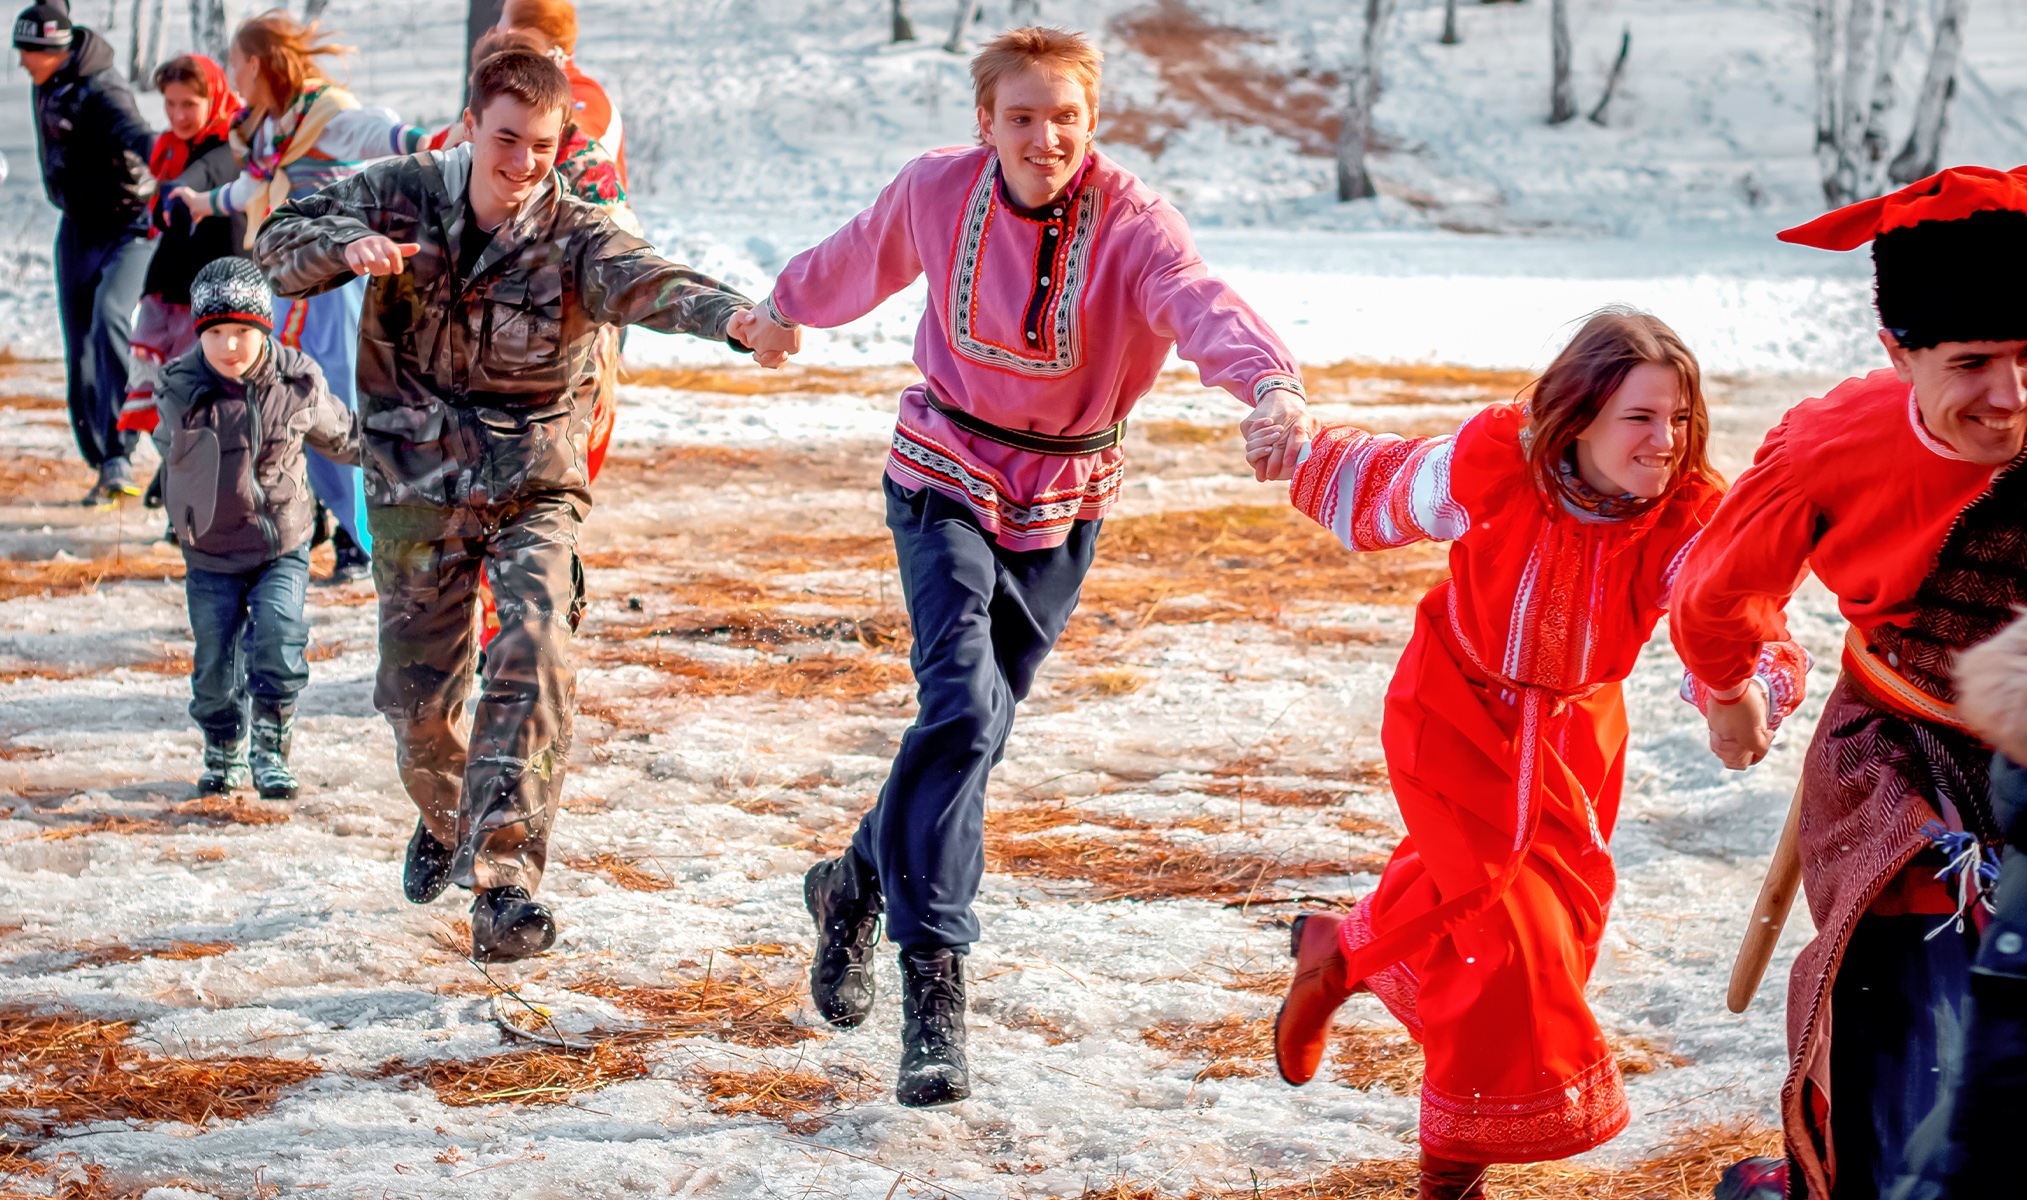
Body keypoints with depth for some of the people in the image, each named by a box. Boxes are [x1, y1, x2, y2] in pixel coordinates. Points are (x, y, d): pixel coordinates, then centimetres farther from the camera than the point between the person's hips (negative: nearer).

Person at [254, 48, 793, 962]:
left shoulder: (575, 237, -14)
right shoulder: (400, 195, -6)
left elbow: (649, 284, -34)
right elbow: (279, 246, -4)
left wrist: (735, 316, -57)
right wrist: (346, 246, -29)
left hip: (533, 486, -2)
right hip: (417, 486, 2)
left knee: (535, 660, -24)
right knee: (418, 696, 8)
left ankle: (503, 884, -25)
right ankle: (446, 820, 43)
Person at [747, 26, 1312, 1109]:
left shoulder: (1129, 220, -19)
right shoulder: (939, 189, -11)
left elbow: (1199, 301, -40)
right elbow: (865, 256, 13)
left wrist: (1271, 380, -60)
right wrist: (784, 305, 32)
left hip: (1063, 502, 1)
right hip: (945, 480, -1)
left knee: (977, 726, 10)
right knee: (960, 707, -20)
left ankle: (854, 884, 37)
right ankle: (931, 977, -21)